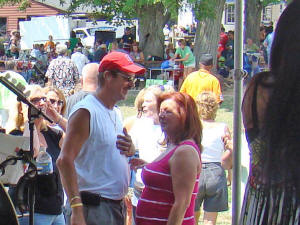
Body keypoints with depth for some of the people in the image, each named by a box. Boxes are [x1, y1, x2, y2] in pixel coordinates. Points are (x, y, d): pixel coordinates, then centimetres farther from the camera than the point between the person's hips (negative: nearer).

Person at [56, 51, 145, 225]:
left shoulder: (116, 113, 16)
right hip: (94, 208, -9)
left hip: (118, 206, 9)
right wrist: (77, 209, -27)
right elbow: (65, 160, -20)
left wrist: (130, 149, 4)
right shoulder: (85, 111, -12)